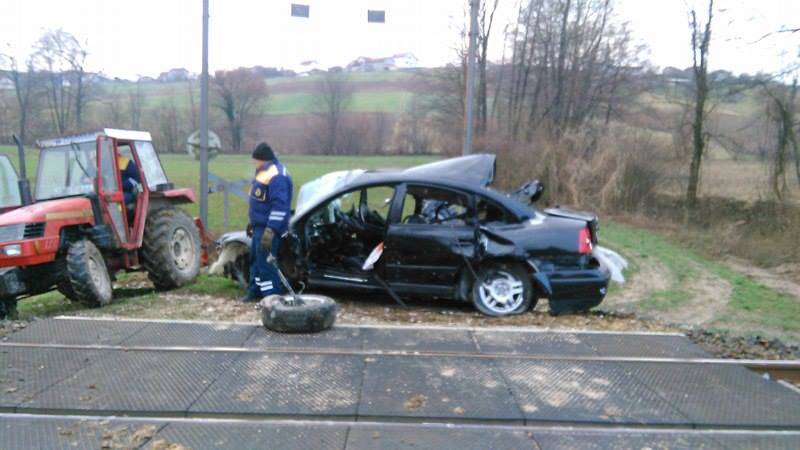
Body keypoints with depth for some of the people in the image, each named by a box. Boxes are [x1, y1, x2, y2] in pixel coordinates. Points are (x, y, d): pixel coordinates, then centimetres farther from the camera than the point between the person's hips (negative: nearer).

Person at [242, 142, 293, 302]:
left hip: (268, 228, -11)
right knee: (255, 259, 19)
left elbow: (279, 205, -27)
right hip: (260, 225, 11)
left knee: (266, 262, -8)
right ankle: (255, 292, 32)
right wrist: (253, 222, 28)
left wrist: (270, 230, -31)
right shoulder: (264, 171, 15)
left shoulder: (276, 175, -20)